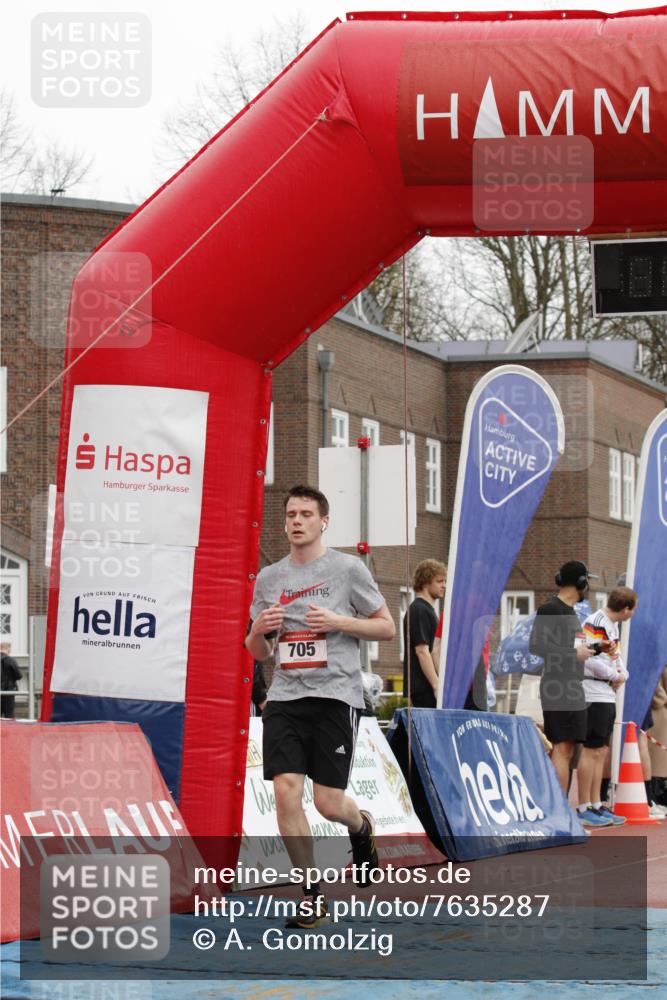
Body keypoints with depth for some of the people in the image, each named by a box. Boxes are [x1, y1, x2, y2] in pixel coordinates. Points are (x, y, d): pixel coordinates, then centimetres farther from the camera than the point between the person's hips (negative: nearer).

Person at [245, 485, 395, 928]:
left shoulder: (347, 568, 1)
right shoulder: (269, 578, 13)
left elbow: (387, 628, 3)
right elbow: (259, 653, 20)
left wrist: (338, 621, -12)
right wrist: (257, 630, -3)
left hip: (335, 696, -3)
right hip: (285, 697, 4)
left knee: (329, 802, -5)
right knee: (286, 791, -11)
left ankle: (363, 828, 33)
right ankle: (312, 893, 2)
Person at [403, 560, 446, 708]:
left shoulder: (427, 610, 19)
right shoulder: (419, 611, -12)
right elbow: (421, 650, -19)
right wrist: (437, 686, -21)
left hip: (425, 686, 10)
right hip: (423, 687, -10)